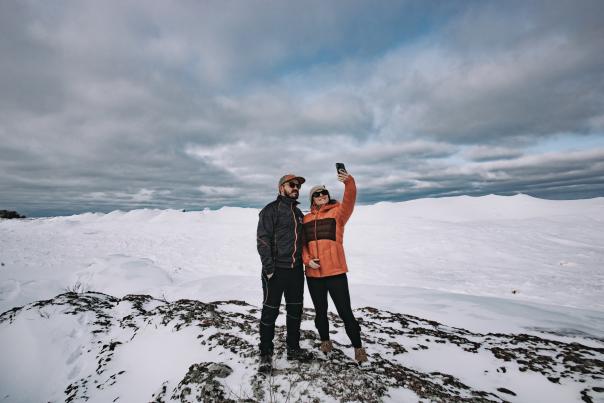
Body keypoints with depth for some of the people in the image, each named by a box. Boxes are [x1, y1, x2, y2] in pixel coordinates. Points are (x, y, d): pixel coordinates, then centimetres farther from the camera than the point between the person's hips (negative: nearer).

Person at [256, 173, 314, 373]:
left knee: (295, 310, 15)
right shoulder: (271, 210, -6)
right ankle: (266, 353, 19)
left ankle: (293, 348, 31)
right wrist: (269, 268, -17)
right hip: (276, 270, -6)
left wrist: (303, 263, 15)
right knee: (270, 312, 4)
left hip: (296, 269, 7)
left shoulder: (299, 213, 16)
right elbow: (263, 240, -12)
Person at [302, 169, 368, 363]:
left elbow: (349, 201, -21)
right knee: (320, 311, 17)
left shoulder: (337, 212, -1)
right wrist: (307, 260, -7)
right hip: (313, 273, 3)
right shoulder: (306, 219, 8)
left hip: (335, 271, -3)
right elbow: (301, 243, 10)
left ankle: (358, 346, 24)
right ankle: (325, 340, 41)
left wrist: (349, 183, -38)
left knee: (345, 311, 2)